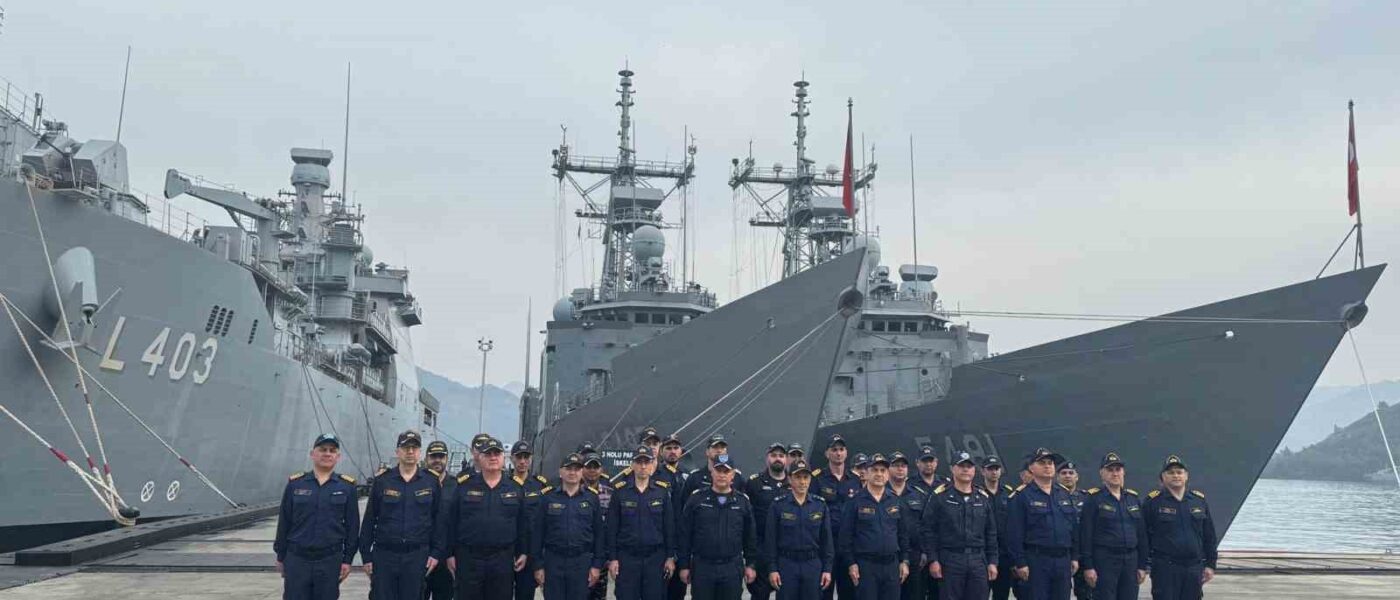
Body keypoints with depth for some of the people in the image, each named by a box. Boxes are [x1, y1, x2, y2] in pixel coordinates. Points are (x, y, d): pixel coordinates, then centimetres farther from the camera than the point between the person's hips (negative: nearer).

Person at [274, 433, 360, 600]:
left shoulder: (347, 486, 2)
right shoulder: (295, 484, 3)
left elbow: (352, 526, 3)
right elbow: (284, 523, 7)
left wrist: (347, 559, -1)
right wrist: (280, 557, 7)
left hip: (330, 561, 0)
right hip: (296, 561, 0)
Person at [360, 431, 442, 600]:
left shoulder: (431, 483, 4)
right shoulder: (382, 482, 3)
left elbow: (438, 521, 6)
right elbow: (369, 521, 5)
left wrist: (436, 553, 0)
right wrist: (366, 556, 2)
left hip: (417, 556, 0)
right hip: (384, 555, 0)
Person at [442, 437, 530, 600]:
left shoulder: (516, 489, 6)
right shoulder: (465, 486, 2)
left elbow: (523, 524, 10)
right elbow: (451, 523, 3)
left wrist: (523, 552, 6)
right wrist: (450, 553, 0)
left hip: (503, 560, 1)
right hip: (468, 558, -1)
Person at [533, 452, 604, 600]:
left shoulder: (592, 498, 5)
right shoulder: (548, 498, 3)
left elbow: (599, 534, 6)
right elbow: (538, 533, 3)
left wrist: (597, 565, 0)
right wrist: (538, 565, -2)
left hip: (582, 562, 0)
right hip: (553, 560, 0)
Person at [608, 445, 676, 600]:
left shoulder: (663, 490, 3)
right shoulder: (620, 491, 1)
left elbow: (669, 527, 5)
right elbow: (612, 528, 2)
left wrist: (670, 557, 1)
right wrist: (612, 558, -2)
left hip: (655, 558, 1)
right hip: (627, 557, -1)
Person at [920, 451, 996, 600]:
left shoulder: (983, 497, 12)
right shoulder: (940, 496, -1)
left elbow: (991, 533, 14)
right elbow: (928, 530, -3)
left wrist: (992, 562, 8)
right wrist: (933, 560, -9)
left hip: (978, 560, 4)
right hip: (950, 560, -4)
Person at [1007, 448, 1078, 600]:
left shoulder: (1064, 494, 13)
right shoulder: (1022, 496, -5)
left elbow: (1073, 529, 17)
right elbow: (1015, 533, -9)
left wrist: (1074, 557, 11)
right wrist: (1020, 563, -14)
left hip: (1063, 559, 6)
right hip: (1036, 559, -5)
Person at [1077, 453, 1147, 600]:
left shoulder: (1133, 498, 12)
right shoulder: (1093, 499, -3)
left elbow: (1141, 534, 14)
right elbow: (1086, 535, -8)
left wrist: (1142, 565, 9)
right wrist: (1087, 566, -13)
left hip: (1131, 560, 5)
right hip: (1104, 560, -5)